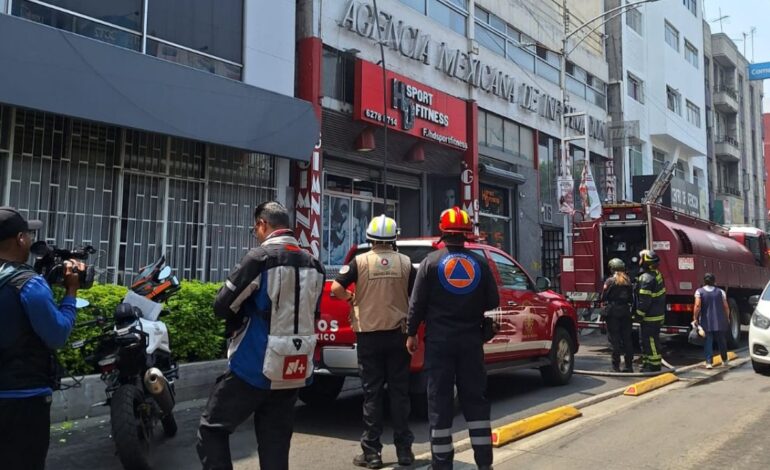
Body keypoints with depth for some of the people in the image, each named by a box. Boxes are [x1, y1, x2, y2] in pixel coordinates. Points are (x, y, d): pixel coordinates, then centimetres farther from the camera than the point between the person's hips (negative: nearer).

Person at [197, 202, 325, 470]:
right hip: (296, 370, 6)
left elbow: (222, 307, -9)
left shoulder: (260, 258, -13)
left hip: (256, 367, -6)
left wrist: (246, 312, 10)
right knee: (275, 443, 12)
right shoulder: (314, 265, 7)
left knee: (212, 430, 9)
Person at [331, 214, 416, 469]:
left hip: (369, 334, -1)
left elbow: (336, 288, -12)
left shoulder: (360, 261, -5)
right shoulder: (406, 262, 0)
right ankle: (404, 450, 15)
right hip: (398, 333, 2)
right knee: (399, 392, 10)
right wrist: (413, 327, 18)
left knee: (372, 393, 6)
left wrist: (351, 298, 7)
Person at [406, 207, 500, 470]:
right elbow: (493, 302, 5)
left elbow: (417, 303, -5)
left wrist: (411, 334, 5)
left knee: (440, 401, 3)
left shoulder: (431, 262, -5)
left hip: (439, 340, -2)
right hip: (471, 339, 2)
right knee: (475, 398, 11)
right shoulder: (479, 263, 2)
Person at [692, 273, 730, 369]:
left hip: (706, 322, -2)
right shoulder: (720, 291, 3)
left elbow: (697, 306, -14)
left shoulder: (699, 292, -3)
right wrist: (727, 318, 15)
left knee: (708, 342, -1)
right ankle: (724, 360, 31)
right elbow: (726, 307, 3)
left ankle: (709, 362, -9)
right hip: (720, 321, 2)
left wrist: (695, 318, -9)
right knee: (721, 341, 16)